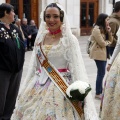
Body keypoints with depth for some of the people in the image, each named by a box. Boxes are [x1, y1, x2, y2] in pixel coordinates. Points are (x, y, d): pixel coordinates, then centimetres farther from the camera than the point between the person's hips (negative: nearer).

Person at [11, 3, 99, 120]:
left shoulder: (70, 39, -9)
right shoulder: (40, 37, 6)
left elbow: (77, 68, -11)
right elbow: (34, 65, 12)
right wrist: (25, 90, 11)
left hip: (60, 87, -5)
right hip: (38, 86, 5)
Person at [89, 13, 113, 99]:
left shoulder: (104, 28, 14)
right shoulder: (97, 29, -16)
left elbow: (110, 40, 11)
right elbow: (102, 43, -19)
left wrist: (109, 32, -4)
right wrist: (108, 42, 1)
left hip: (104, 53, 9)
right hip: (98, 53, -9)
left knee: (101, 73, 12)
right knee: (101, 73, -7)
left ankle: (100, 91, 20)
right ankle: (98, 94, 0)